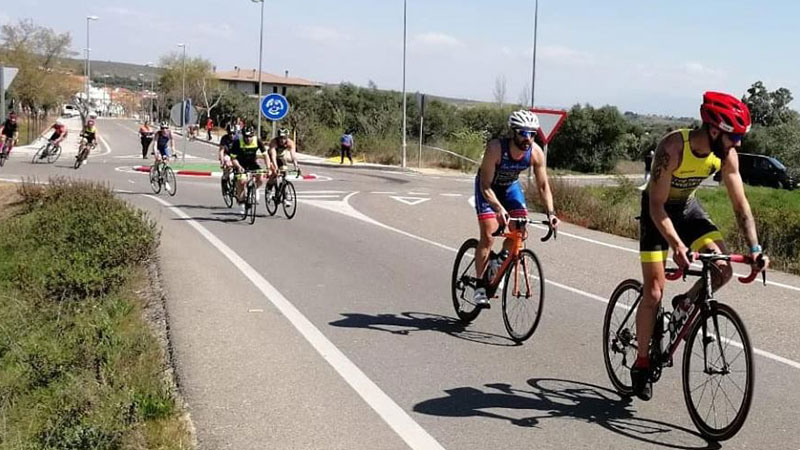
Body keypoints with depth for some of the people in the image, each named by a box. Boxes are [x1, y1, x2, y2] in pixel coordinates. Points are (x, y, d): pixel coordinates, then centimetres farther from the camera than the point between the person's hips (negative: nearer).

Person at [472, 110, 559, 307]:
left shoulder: (536, 153, -24)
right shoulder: (496, 148, -35)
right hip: (488, 187, -4)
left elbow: (543, 186, -15)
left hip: (511, 186, 4)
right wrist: (500, 209, -48)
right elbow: (486, 186, -34)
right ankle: (479, 286, -5)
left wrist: (550, 212, -28)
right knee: (488, 236, -15)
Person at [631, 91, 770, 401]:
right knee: (653, 293, -7)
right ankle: (641, 364, 6)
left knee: (723, 269, -16)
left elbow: (740, 204, -11)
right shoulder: (673, 147, -33)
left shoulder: (726, 154, -17)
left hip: (688, 206, 5)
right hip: (658, 210, -5)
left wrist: (754, 248, -20)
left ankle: (687, 301, 15)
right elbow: (657, 204, -32)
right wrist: (677, 245, -43)